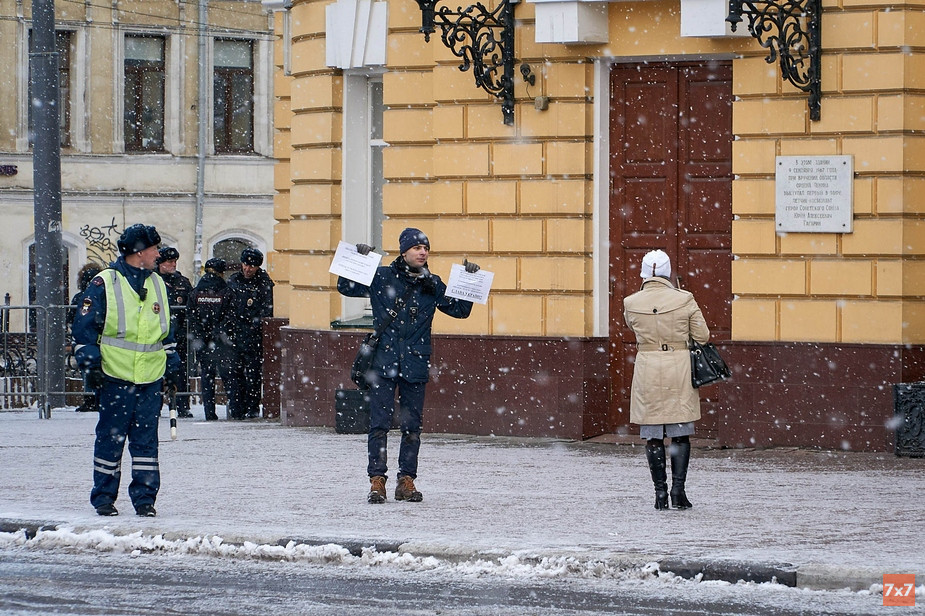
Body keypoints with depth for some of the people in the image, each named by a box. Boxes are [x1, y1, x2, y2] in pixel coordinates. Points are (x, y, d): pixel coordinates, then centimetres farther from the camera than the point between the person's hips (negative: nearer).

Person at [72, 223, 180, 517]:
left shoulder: (158, 284, 14)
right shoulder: (104, 284, -3)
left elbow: (166, 330, 23)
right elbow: (84, 326, -3)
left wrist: (172, 364, 20)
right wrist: (90, 364, -10)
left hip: (151, 378, 4)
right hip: (116, 375, -4)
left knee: (146, 440, 4)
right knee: (110, 438, 0)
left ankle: (145, 498, 9)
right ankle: (103, 497, 9)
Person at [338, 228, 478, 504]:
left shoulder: (432, 285, 8)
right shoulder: (382, 277, 2)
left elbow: (460, 309, 16)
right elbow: (346, 287, 8)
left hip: (415, 366, 2)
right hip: (383, 363, -2)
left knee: (412, 426, 5)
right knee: (379, 423, -5)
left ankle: (406, 481, 13)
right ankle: (377, 481, -1)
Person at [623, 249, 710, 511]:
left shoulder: (631, 303, -3)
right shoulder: (684, 300, -7)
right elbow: (702, 335, -1)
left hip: (647, 370, 1)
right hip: (679, 368, -1)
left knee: (653, 436, 6)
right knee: (680, 435, 7)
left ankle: (660, 492, 5)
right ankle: (678, 491, 0)